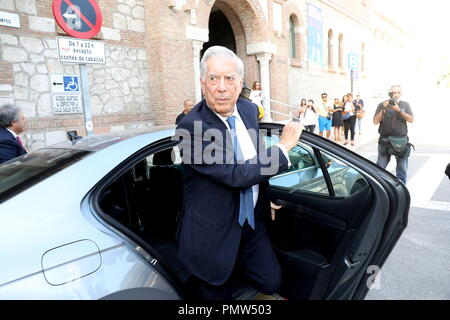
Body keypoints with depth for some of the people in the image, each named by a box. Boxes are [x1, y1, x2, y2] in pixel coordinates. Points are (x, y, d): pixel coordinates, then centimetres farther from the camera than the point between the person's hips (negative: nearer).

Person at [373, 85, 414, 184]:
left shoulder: (405, 105, 7)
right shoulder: (382, 105, 3)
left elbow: (411, 120, -5)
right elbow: (375, 121, -4)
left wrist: (399, 110, -17)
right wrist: (383, 109, -16)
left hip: (401, 141, 2)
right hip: (385, 141, -1)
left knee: (402, 168, 8)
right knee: (380, 167, 0)